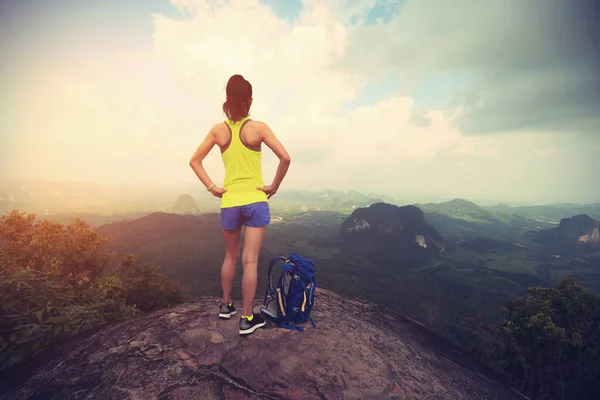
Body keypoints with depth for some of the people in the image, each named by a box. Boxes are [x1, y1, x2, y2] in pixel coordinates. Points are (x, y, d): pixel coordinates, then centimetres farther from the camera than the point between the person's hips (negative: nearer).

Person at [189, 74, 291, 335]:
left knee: (231, 257, 21)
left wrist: (211, 187, 4)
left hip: (229, 202, 3)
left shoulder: (218, 130, 3)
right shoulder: (258, 128, -6)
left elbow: (194, 161, 6)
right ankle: (247, 319, 11)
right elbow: (285, 158, -14)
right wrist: (274, 186, -4)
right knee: (250, 261, 2)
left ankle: (226, 305, 35)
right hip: (255, 201, -3)